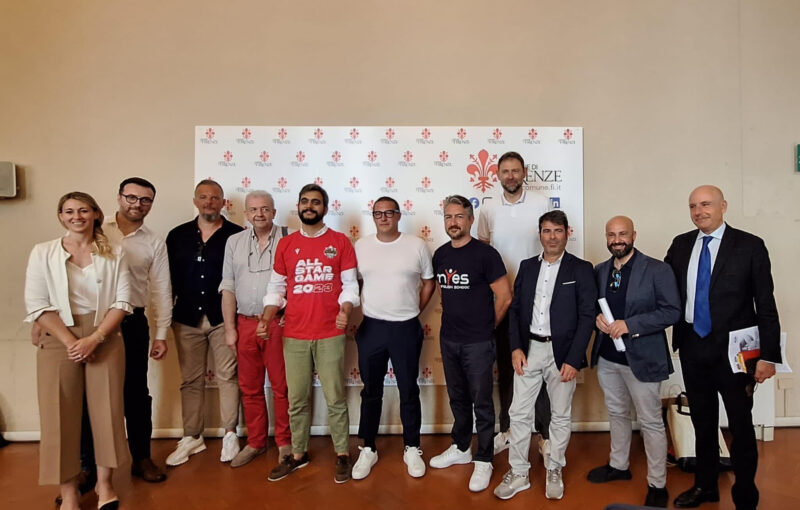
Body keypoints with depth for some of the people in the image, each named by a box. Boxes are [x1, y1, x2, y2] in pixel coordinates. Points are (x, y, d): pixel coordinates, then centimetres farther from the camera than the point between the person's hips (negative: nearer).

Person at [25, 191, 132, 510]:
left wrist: (94, 338, -12)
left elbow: (122, 301, -1)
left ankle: (104, 484, 19)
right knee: (61, 415, 2)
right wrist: (71, 341, -12)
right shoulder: (42, 253, 2)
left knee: (107, 410, 2)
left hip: (105, 340, 1)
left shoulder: (113, 254, 4)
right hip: (59, 342, 0)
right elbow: (37, 305, -4)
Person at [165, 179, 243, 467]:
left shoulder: (236, 235, -2)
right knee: (191, 379, 11)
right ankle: (191, 437, 23)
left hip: (223, 318, -3)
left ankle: (230, 434, 17)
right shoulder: (178, 235, 8)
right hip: (187, 319, 3)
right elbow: (169, 278, 10)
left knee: (227, 376, 4)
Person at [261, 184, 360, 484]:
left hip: (330, 334, -2)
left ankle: (342, 454, 23)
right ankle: (298, 454, 29)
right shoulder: (285, 244, 7)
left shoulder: (340, 242, 0)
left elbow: (350, 284, -1)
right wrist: (266, 318, -6)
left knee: (335, 398, 6)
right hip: (294, 335, 2)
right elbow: (276, 287, 8)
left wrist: (345, 311, -19)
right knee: (297, 399, 12)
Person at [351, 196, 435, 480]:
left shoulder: (416, 246, -2)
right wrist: (355, 312, 4)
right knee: (371, 391, 11)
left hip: (406, 329, -1)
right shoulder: (361, 247, 2)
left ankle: (412, 448, 26)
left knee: (409, 391, 9)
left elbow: (429, 282, 7)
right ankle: (368, 449, 26)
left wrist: (414, 311, 5)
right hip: (371, 328, 1)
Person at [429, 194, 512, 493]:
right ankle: (460, 448, 37)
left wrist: (485, 327, -1)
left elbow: (504, 298, -11)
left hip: (477, 343, -5)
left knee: (482, 403, 6)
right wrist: (453, 319, 13)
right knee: (458, 399, 19)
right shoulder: (440, 255, 4)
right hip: (448, 340, 6)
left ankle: (483, 460, 21)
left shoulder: (485, 254, -13)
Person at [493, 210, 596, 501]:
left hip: (562, 351, -2)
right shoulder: (527, 267, 7)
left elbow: (587, 316, -7)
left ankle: (555, 471, 30)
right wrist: (515, 347, -4)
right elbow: (515, 309, 7)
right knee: (518, 413, 6)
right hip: (528, 349, 3)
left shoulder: (581, 269, -3)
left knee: (561, 416, 12)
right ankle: (518, 473, 21)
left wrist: (573, 359, -13)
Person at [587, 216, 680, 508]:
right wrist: (597, 318, -10)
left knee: (650, 423, 5)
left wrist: (629, 324, -22)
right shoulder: (599, 271, 6)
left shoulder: (657, 270, -10)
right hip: (606, 357, 5)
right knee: (616, 414, 21)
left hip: (641, 358, -5)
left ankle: (657, 485, 21)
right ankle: (618, 465, 39)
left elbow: (672, 311, -14)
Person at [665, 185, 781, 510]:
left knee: (740, 424, 7)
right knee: (702, 421, 18)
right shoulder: (681, 245, 5)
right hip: (692, 347, 4)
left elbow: (766, 304, -8)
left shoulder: (749, 246, -7)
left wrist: (769, 355, -12)